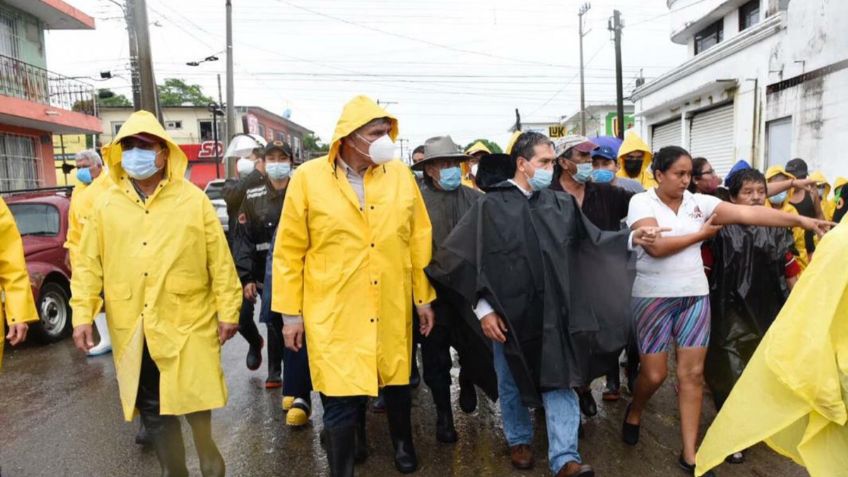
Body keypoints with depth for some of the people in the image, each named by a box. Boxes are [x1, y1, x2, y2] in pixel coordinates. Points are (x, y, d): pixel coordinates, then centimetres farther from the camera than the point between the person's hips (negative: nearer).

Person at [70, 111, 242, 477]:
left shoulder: (193, 200, -3)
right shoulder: (107, 205, 5)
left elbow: (220, 261, -3)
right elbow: (88, 264, 7)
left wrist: (227, 311, -4)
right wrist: (83, 314, 0)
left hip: (187, 325, -3)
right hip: (132, 332, 3)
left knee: (196, 404, 2)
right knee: (153, 411, 14)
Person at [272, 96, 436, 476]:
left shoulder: (401, 175, 1)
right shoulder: (308, 178, -7)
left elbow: (418, 240, 7)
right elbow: (290, 251, -3)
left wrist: (423, 296, 9)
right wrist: (290, 311, -2)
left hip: (392, 311, 3)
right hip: (334, 313, -3)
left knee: (397, 384, 21)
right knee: (340, 402, 1)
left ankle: (403, 444, 48)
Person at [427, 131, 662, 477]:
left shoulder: (561, 205, 4)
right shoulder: (490, 206, -9)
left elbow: (593, 239, 3)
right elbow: (466, 259, -9)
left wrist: (630, 239, -13)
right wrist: (483, 308, -11)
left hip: (554, 311, 2)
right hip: (509, 312, -2)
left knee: (560, 381, 2)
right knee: (512, 383, 15)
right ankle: (519, 440, 37)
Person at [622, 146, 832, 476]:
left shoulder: (699, 202, 4)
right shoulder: (641, 202, -8)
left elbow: (748, 213, -4)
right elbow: (656, 246, -20)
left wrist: (800, 220, -13)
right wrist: (701, 234, -9)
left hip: (695, 295, 4)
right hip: (654, 297, -4)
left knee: (693, 373, 3)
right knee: (654, 374, 0)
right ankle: (634, 411, 34)